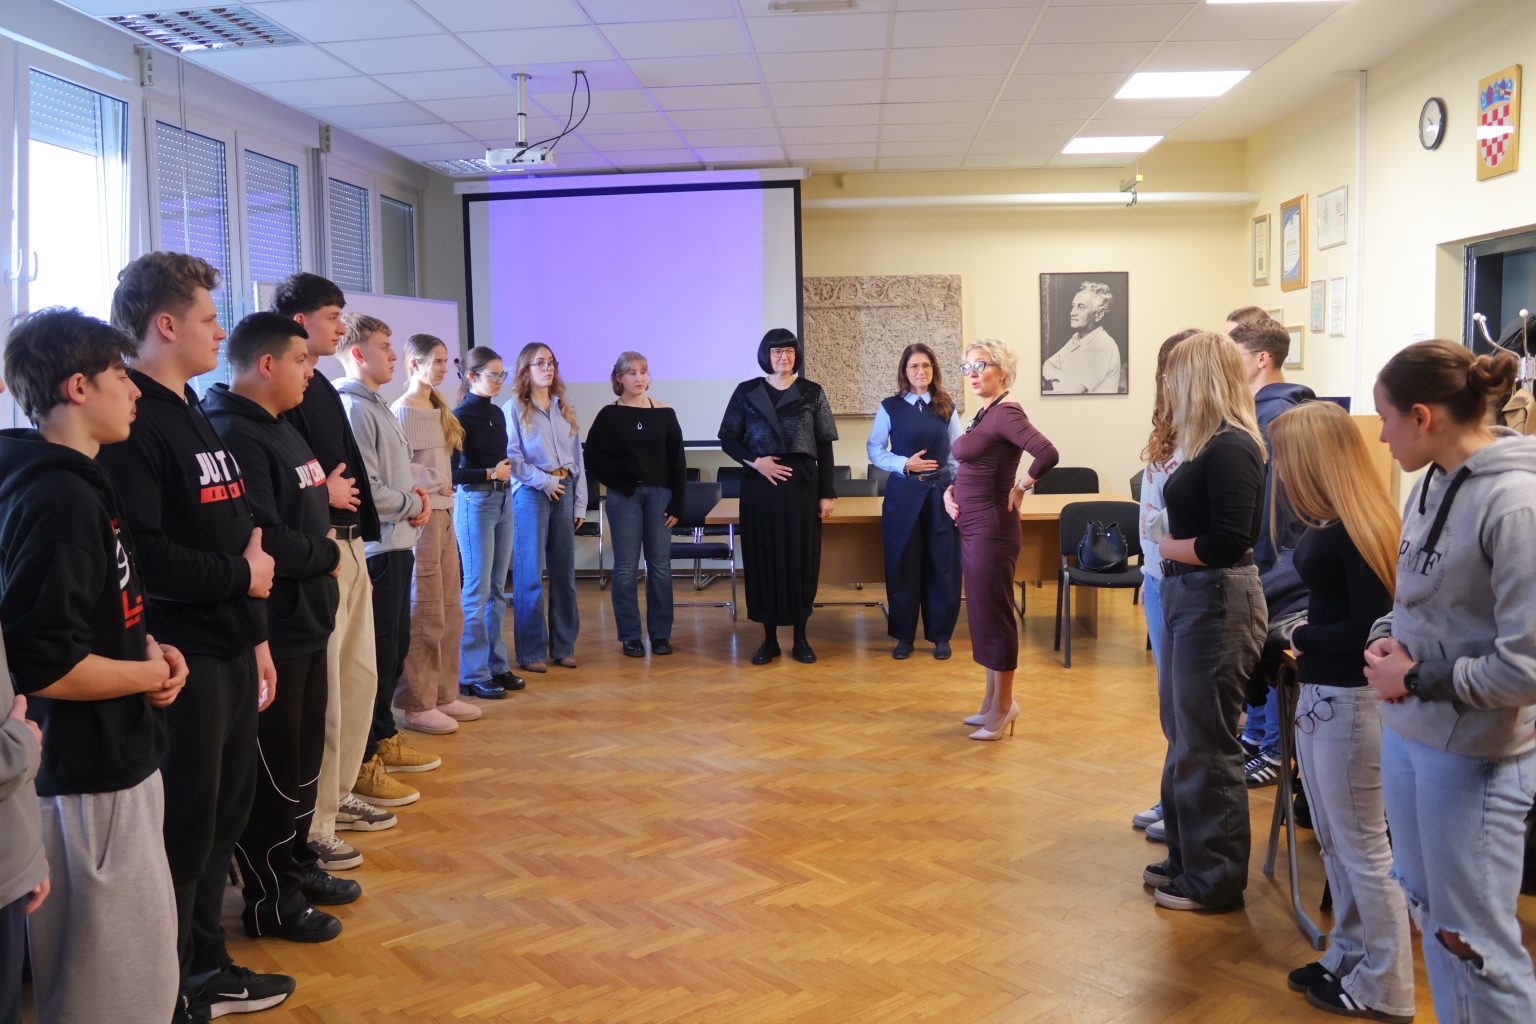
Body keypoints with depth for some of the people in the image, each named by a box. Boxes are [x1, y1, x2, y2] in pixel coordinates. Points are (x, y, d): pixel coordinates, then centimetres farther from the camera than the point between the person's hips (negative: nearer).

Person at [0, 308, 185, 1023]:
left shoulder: (70, 482, 11)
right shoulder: (60, 498, -22)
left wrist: (146, 645, 5)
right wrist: (148, 673, -12)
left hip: (111, 759, 10)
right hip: (88, 777, -10)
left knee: (144, 950, 22)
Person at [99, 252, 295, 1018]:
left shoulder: (192, 413, 16)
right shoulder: (129, 422, -15)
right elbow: (139, 553, -25)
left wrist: (255, 635, 17)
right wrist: (240, 575, -11)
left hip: (229, 653, 9)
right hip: (179, 661, -9)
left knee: (223, 817, 17)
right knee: (183, 831, 2)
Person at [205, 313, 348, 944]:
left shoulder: (278, 429, 14)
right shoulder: (232, 436, -19)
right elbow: (259, 539, -26)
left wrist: (326, 545, 0)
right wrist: (328, 555, -11)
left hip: (305, 625, 10)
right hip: (268, 635, -10)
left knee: (304, 756, 19)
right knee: (272, 768, 1)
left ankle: (297, 866, 35)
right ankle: (269, 901, 15)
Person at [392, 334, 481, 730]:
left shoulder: (438, 410, 16)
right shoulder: (402, 411, -10)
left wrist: (447, 491, 7)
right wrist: (435, 483, -14)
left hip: (443, 514, 9)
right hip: (419, 516, -9)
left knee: (450, 612, 11)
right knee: (424, 615, -4)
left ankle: (443, 696, 21)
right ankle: (416, 705, 5)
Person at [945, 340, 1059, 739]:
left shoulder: (1005, 412, -16)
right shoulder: (984, 412, 12)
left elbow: (1048, 454, -31)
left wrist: (1019, 488, -17)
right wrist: (951, 491, 5)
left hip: (991, 529, -10)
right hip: (972, 527, 10)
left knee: (993, 615, 0)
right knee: (981, 614, 15)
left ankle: (1002, 706, 12)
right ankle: (992, 701, 25)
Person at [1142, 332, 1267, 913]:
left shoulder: (1230, 448, -18)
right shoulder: (1211, 446, 10)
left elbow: (1227, 542, -22)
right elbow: (1197, 524, 9)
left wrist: (1169, 547, -8)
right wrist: (1170, 552, -6)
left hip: (1218, 603, -9)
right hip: (1189, 597, 9)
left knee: (1206, 746, 2)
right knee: (1184, 738, 18)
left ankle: (1216, 880, 17)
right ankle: (1188, 858, 33)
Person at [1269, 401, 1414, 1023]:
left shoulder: (1358, 531, -20)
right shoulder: (1332, 526, 6)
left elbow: (1369, 627, -22)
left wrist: (1302, 637, -8)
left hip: (1350, 703, -9)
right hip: (1320, 697, 9)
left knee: (1362, 849, 6)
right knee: (1334, 843, 20)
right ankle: (1349, 959, 36)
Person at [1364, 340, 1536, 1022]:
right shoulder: (1433, 484, 3)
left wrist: (1419, 679, -14)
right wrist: (1387, 636, -2)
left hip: (1475, 758, -8)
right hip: (1406, 734, 8)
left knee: (1474, 944, 6)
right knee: (1429, 916, 21)